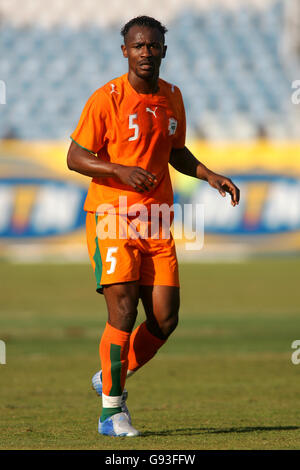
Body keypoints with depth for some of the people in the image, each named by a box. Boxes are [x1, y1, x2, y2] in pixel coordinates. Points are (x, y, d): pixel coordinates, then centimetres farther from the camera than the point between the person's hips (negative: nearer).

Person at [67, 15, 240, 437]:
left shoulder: (172, 97, 11)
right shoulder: (107, 99, -7)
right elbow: (75, 157, -6)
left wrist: (210, 176, 9)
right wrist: (120, 170, -21)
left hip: (156, 222, 5)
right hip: (111, 217, -5)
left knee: (165, 318, -1)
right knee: (123, 311, -13)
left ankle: (110, 378, 23)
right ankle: (112, 411, -2)